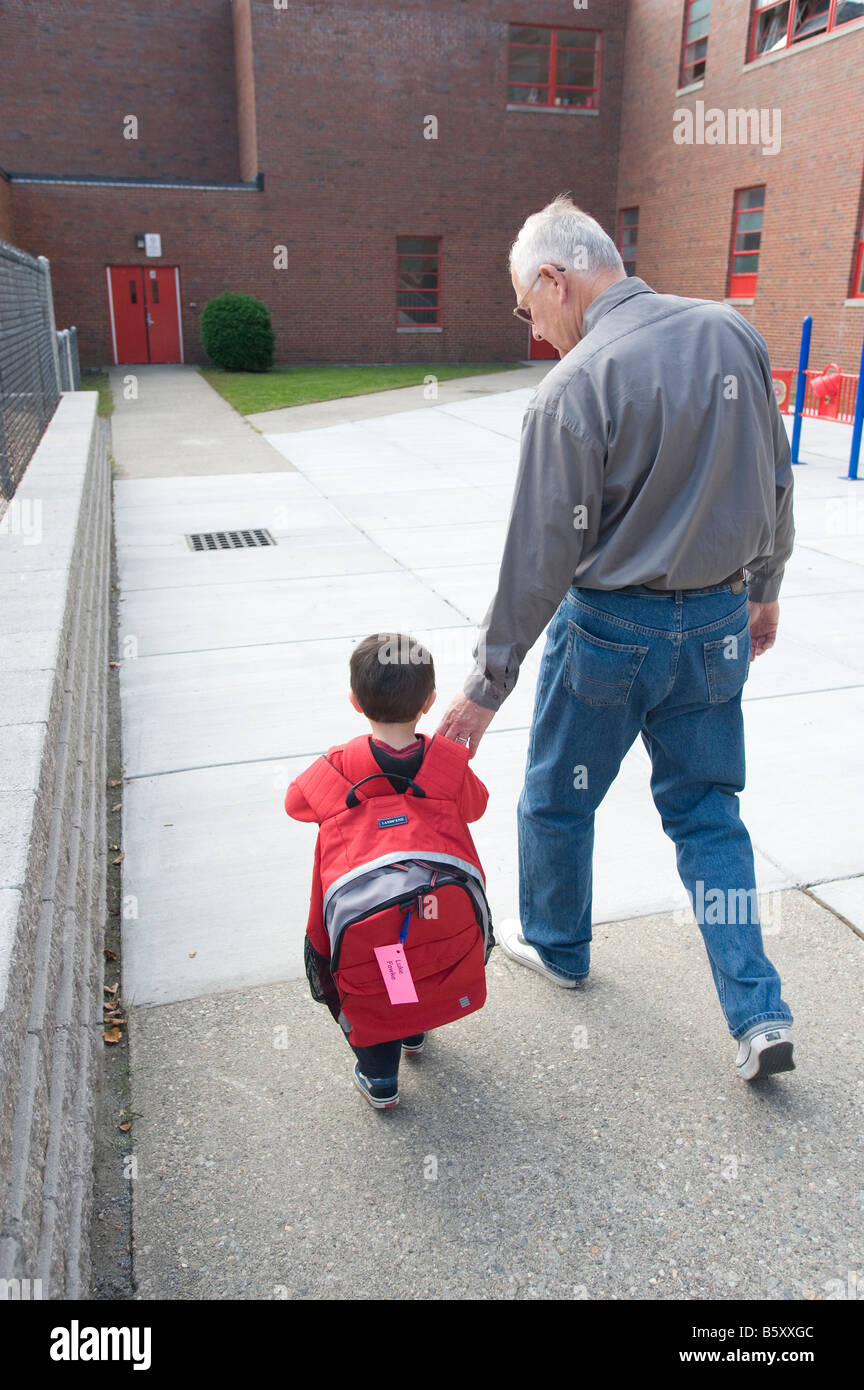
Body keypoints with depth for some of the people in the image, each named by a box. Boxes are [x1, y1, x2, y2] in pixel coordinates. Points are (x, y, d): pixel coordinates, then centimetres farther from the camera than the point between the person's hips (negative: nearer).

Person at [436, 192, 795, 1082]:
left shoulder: (574, 388, -19)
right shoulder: (732, 333, -1)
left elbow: (540, 559, -18)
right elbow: (776, 479, 7)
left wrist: (486, 686, -9)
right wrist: (763, 588, 21)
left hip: (611, 628, -6)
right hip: (720, 622, 6)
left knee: (556, 798, 18)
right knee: (707, 810, 17)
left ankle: (555, 943, 40)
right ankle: (757, 1013, 17)